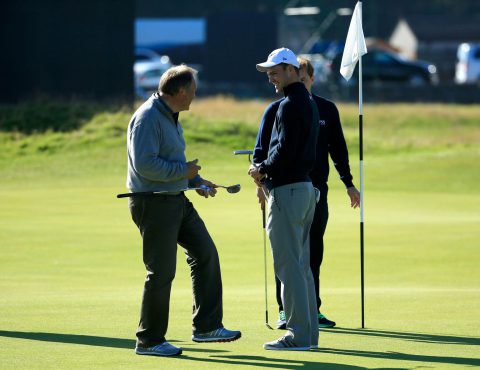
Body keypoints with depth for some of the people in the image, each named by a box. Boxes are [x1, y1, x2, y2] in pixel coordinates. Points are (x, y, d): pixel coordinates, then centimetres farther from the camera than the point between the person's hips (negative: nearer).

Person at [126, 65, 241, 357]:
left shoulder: (171, 117, 15)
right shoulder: (148, 118, -18)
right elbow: (144, 164, -27)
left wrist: (197, 181, 14)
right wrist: (183, 171, -18)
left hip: (177, 201, 10)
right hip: (153, 203, -10)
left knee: (206, 253, 6)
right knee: (161, 273, -4)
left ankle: (207, 327, 12)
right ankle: (149, 340, 7)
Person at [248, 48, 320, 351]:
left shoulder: (290, 105, -15)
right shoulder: (309, 103, 17)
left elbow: (285, 150, -22)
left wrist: (263, 169, -6)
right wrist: (268, 169, 10)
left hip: (287, 190, -10)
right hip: (306, 187, 10)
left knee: (288, 265, -8)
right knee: (302, 264, 14)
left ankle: (298, 335, -8)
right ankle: (309, 333, 16)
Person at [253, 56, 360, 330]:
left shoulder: (326, 110, 8)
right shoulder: (276, 110, 1)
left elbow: (338, 148, 13)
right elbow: (261, 150, 1)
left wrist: (348, 183, 9)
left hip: (316, 190, 2)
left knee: (314, 252, 4)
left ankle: (313, 310, 10)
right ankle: (285, 311, 3)